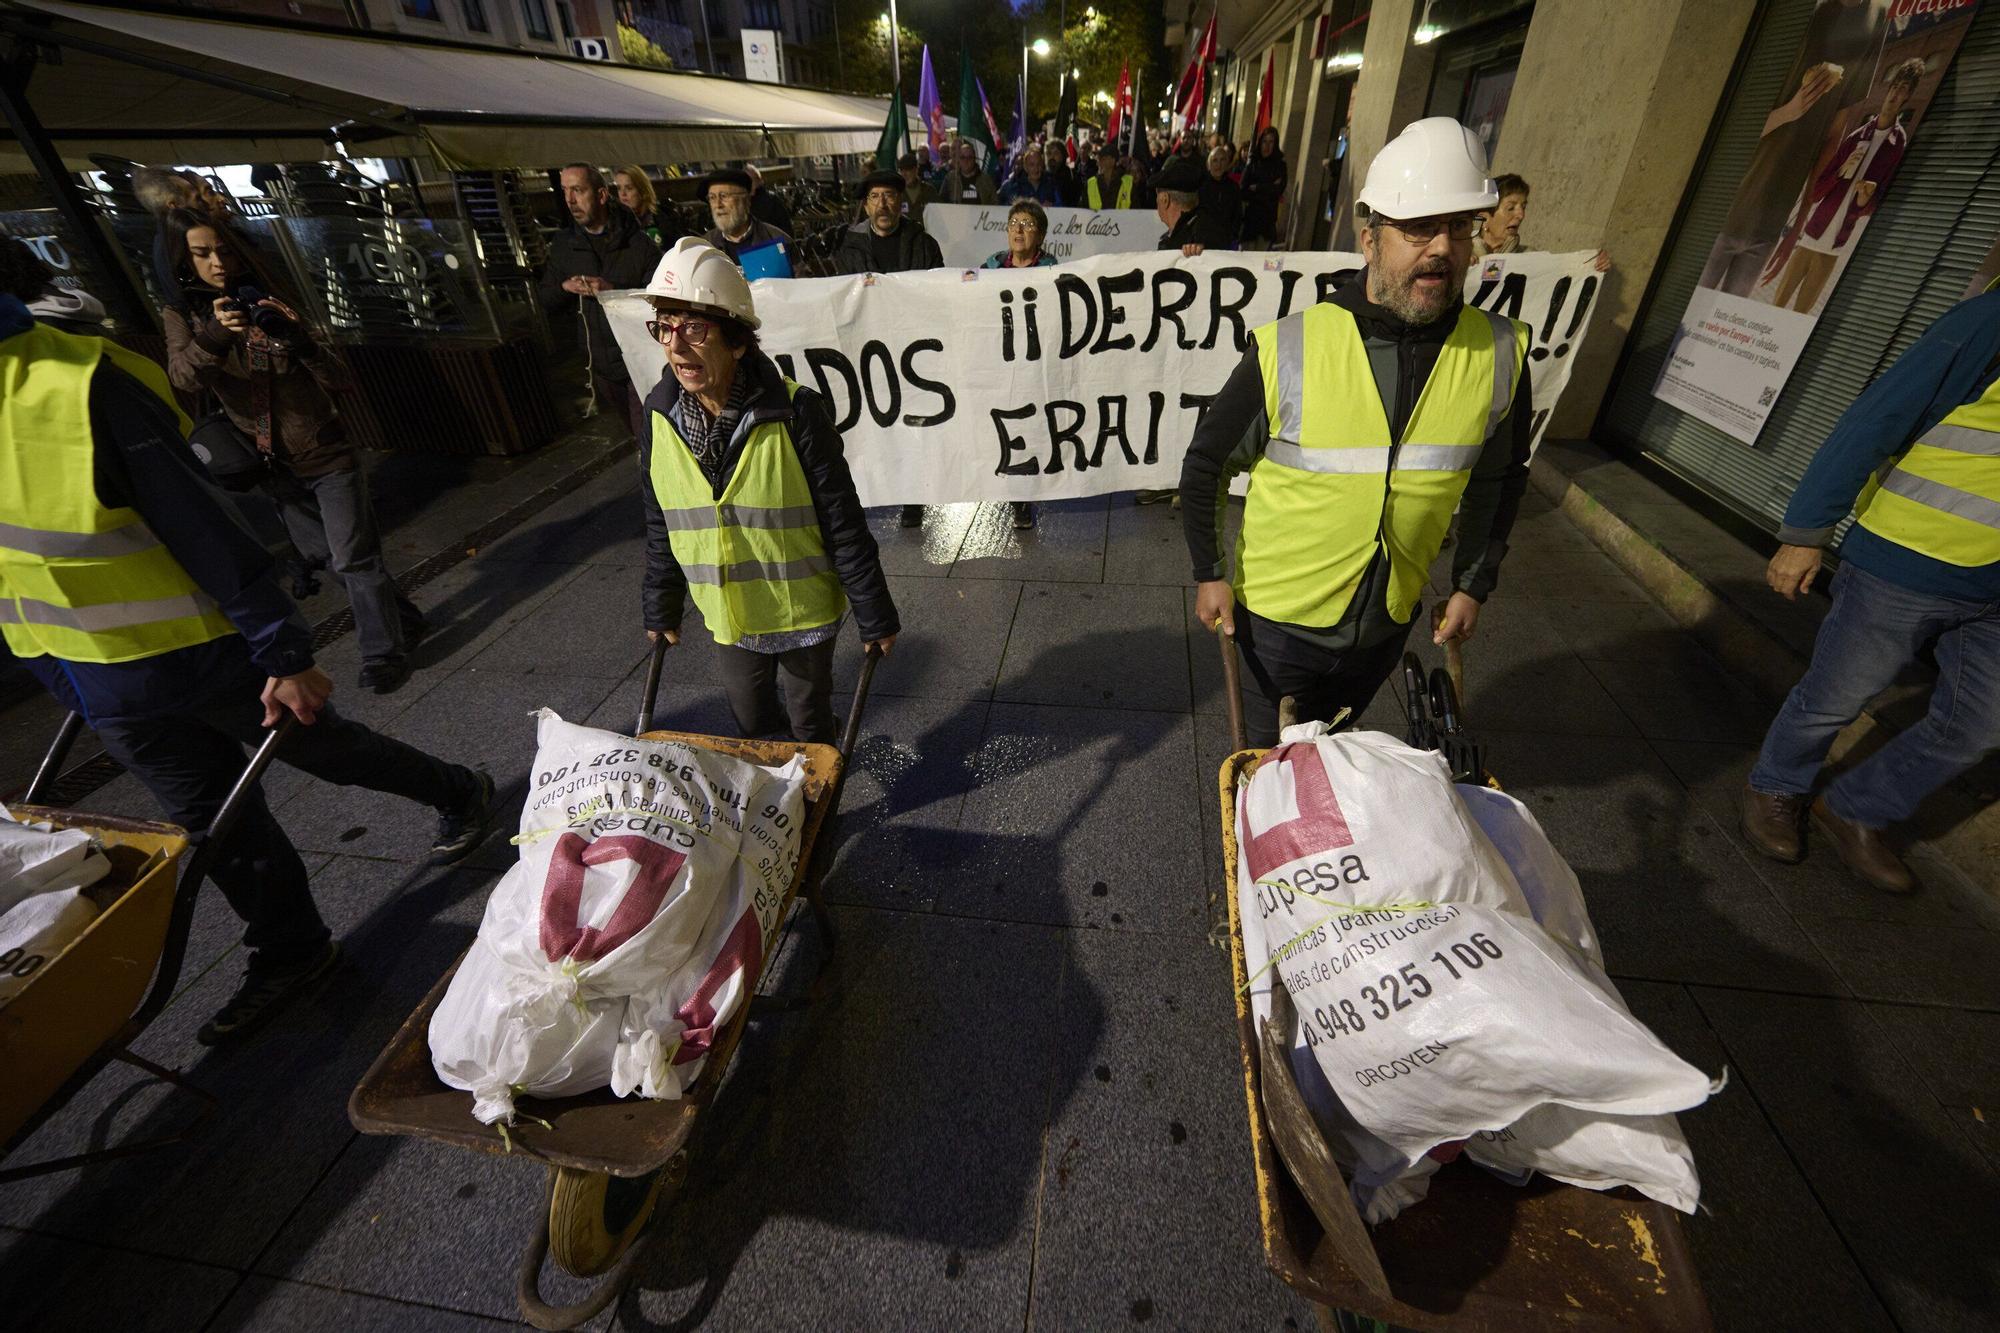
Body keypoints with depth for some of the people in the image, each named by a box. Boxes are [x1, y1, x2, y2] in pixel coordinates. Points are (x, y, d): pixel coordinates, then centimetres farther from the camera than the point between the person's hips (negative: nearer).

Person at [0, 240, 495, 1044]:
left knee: (326, 749, 11)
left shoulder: (80, 385, -18)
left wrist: (282, 652, -19)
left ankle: (460, 795, 36)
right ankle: (288, 950, 31)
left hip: (199, 646, -7)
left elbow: (201, 526, -20)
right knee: (211, 817, 16)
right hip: (105, 688, 8)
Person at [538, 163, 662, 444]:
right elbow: (543, 306, 15)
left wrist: (614, 290, -21)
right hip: (600, 366, 5)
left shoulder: (638, 243, -3)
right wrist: (564, 287, -6)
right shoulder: (563, 246, 11)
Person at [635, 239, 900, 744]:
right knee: (751, 721, 22)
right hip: (726, 616, 5)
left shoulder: (796, 413, -21)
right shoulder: (660, 414, -7)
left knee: (811, 721, 16)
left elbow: (844, 526, -17)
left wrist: (875, 617, -12)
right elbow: (660, 527, 5)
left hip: (804, 611, -4)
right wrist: (661, 609, 12)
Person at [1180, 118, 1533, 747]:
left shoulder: (1500, 353, -6)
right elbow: (1206, 463, -8)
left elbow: (1500, 478, 9)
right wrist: (1209, 574, -7)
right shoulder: (1289, 348, -17)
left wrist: (1473, 583, 8)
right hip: (1276, 612, -3)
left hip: (1389, 618, 3)